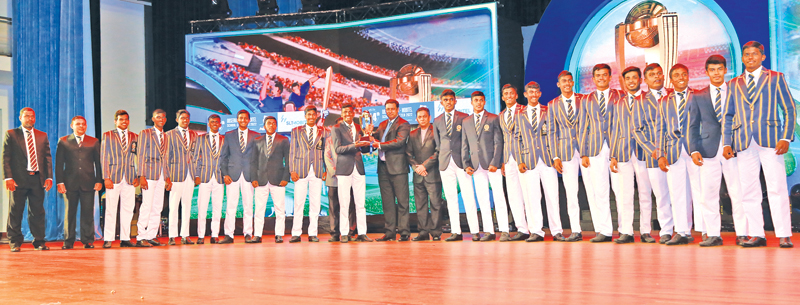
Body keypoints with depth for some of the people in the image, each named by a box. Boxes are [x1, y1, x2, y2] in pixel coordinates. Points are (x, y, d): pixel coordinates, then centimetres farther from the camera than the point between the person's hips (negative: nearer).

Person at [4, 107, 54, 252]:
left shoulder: (43, 136, 15)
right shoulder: (11, 134, 6)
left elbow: (48, 158, 12)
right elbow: (5, 158, 1)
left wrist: (49, 177, 1)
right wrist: (8, 177, -10)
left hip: (37, 179, 2)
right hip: (18, 179, -2)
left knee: (38, 212, 4)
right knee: (15, 212, 1)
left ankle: (39, 242, 10)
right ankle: (15, 243, 9)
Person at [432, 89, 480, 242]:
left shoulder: (464, 118, 4)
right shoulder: (437, 121, 14)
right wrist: (443, 156, 7)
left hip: (461, 161, -3)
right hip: (445, 163, 3)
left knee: (468, 197, -5)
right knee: (450, 198, 3)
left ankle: (475, 231, -3)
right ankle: (456, 232, 6)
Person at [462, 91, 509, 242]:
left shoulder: (493, 119, 4)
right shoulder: (466, 122, 15)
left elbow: (498, 142, -2)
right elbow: (464, 145, 14)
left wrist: (494, 163, -11)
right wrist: (466, 164, 2)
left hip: (492, 163, -4)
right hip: (477, 166, 4)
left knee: (499, 198, -5)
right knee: (482, 199, 3)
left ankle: (504, 231, -3)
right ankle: (488, 231, 7)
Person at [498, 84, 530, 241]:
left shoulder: (524, 111, 2)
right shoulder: (501, 116, 17)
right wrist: (502, 161, 11)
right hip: (508, 159, 5)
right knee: (513, 194, 2)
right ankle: (522, 229, 4)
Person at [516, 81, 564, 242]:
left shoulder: (549, 111, 10)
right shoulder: (519, 115, 13)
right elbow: (518, 139, 11)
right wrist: (519, 161, 2)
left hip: (547, 159, -1)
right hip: (529, 161, 1)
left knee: (552, 196, -3)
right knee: (531, 198, -1)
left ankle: (557, 231, 2)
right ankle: (536, 232, 5)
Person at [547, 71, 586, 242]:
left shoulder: (583, 100, 6)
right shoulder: (552, 105, 9)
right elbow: (551, 132, 8)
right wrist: (555, 157, 0)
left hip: (585, 148, -1)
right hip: (566, 151, 1)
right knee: (570, 193, 0)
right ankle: (575, 231, 4)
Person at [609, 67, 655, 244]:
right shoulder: (618, 103, 17)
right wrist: (612, 156, 10)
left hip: (643, 151, -3)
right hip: (623, 153, 3)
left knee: (645, 193, 0)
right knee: (624, 195, 0)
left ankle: (645, 232, 7)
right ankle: (626, 232, 5)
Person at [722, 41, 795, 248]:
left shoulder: (776, 78, 9)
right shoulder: (734, 84, 17)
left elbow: (789, 109, 4)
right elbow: (728, 116, 16)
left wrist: (786, 138, -7)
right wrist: (727, 143, 5)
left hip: (770, 140, -3)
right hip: (744, 143, 3)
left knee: (777, 188, -6)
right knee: (748, 191, 1)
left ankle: (784, 236, -3)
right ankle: (756, 235, 6)